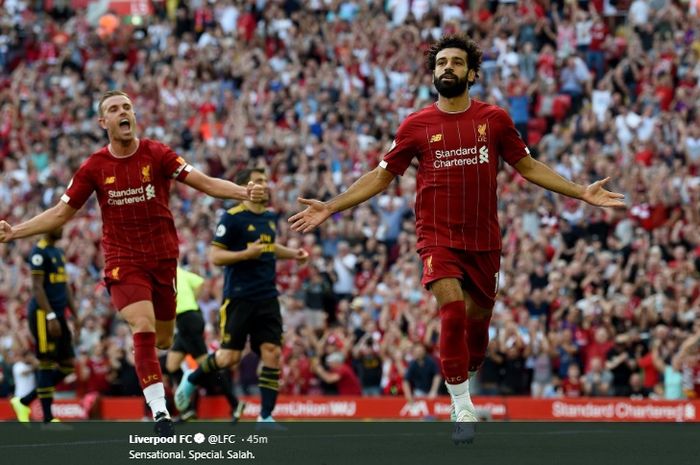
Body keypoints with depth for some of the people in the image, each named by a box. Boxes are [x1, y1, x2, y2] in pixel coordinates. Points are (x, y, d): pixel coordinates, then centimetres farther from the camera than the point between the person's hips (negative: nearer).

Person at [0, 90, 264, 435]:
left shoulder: (157, 154, -5)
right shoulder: (94, 167, -2)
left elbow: (205, 183, -8)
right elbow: (60, 213, 5)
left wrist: (243, 192, -25)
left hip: (163, 256, 1)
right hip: (123, 260, -1)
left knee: (162, 340, 8)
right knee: (143, 328, -21)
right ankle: (160, 413, -23)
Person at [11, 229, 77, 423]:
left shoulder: (59, 253, 18)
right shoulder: (39, 252, -9)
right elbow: (37, 287, -15)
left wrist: (75, 315, 17)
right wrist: (50, 316, -21)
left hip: (58, 314, 9)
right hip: (43, 314, -9)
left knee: (67, 365, 7)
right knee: (47, 363, -7)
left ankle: (24, 401, 15)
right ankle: (48, 418, -3)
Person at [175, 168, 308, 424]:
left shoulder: (271, 217, 13)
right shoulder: (232, 218, -9)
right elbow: (215, 256, -11)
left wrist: (293, 253, 16)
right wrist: (246, 254, -24)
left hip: (267, 297, 6)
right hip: (239, 297, -6)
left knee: (272, 353, -6)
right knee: (230, 357, -5)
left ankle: (266, 416, -1)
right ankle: (191, 379, 24)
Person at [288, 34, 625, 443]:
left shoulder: (494, 119, 3)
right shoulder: (416, 125, 0)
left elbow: (527, 165, 13)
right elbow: (382, 176, 7)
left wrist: (582, 192, 6)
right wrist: (330, 208, 1)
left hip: (484, 240, 2)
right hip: (438, 238, -2)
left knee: (478, 320, 9)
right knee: (453, 310, -21)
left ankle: (466, 384, 35)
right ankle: (463, 410, -15)